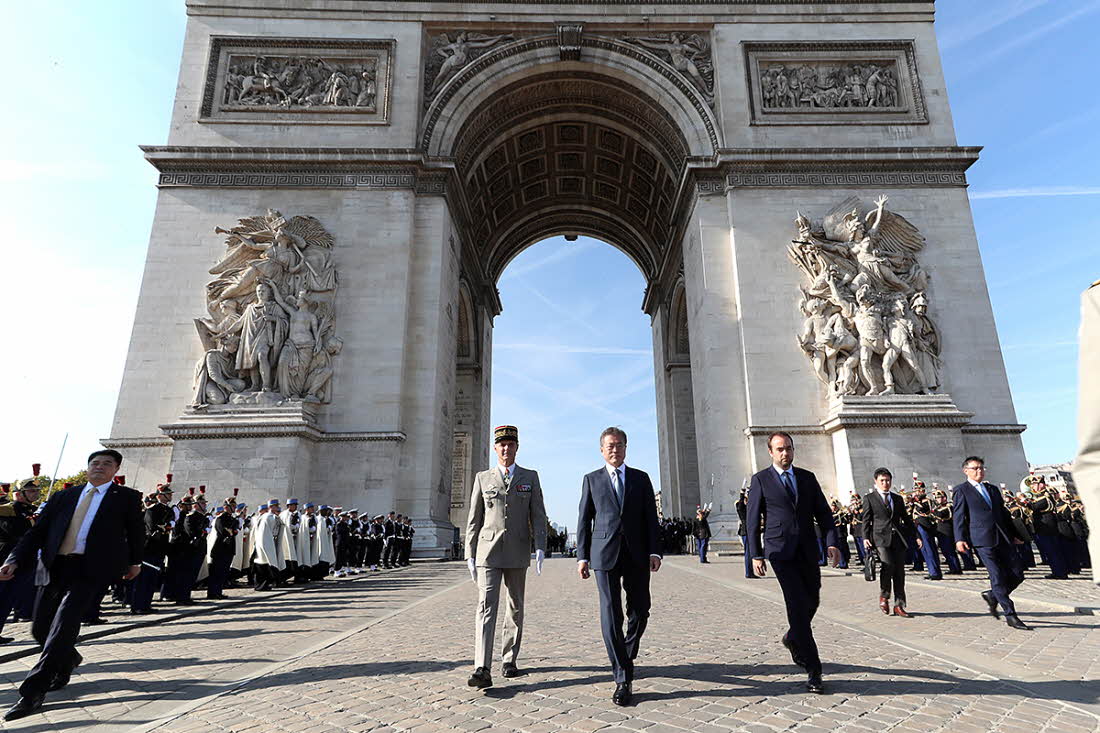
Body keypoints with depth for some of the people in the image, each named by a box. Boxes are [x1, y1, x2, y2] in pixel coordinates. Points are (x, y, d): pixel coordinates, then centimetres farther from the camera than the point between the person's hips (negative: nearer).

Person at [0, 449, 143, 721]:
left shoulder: (127, 497, 3)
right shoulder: (63, 497, 13)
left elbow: (136, 531, 11)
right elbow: (37, 531, 10)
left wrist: (134, 562, 17)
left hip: (91, 569, -5)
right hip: (56, 567, 5)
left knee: (64, 624, -16)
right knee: (40, 628, 12)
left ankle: (32, 692, -9)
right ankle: (69, 659, 41)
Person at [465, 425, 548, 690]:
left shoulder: (530, 477, 6)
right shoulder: (483, 477, 6)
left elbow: (538, 515, 1)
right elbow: (474, 519, 7)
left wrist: (540, 548, -11)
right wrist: (470, 555, 4)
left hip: (518, 553, 1)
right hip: (488, 551, -1)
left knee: (516, 608, 11)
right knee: (486, 607, -11)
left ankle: (509, 660, 26)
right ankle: (482, 670, -14)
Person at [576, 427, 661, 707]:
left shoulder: (641, 478, 11)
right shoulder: (591, 480, 8)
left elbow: (651, 517, 7)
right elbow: (584, 520, 7)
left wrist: (655, 551, -3)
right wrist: (582, 556, 1)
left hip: (637, 554, 2)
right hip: (605, 554, -1)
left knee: (640, 611, 7)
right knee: (610, 614, -4)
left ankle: (627, 654, 34)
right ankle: (623, 678, 3)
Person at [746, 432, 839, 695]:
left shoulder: (807, 477, 11)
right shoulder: (760, 480, -1)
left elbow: (823, 512, 9)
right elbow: (753, 519, 0)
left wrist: (831, 542, -5)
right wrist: (756, 555, -3)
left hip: (808, 550, 4)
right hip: (780, 551, -4)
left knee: (812, 601, 12)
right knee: (798, 605, -9)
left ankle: (793, 639, 41)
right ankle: (813, 670, 0)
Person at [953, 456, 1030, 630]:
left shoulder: (993, 489, 21)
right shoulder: (961, 491, 1)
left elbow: (1004, 513, 25)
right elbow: (959, 516, -4)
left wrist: (1014, 534, 20)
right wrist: (960, 539, -13)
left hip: (1002, 538, 6)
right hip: (982, 539, -6)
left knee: (1017, 573, 3)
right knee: (998, 577, -5)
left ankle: (992, 596, 25)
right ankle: (1010, 615, 3)